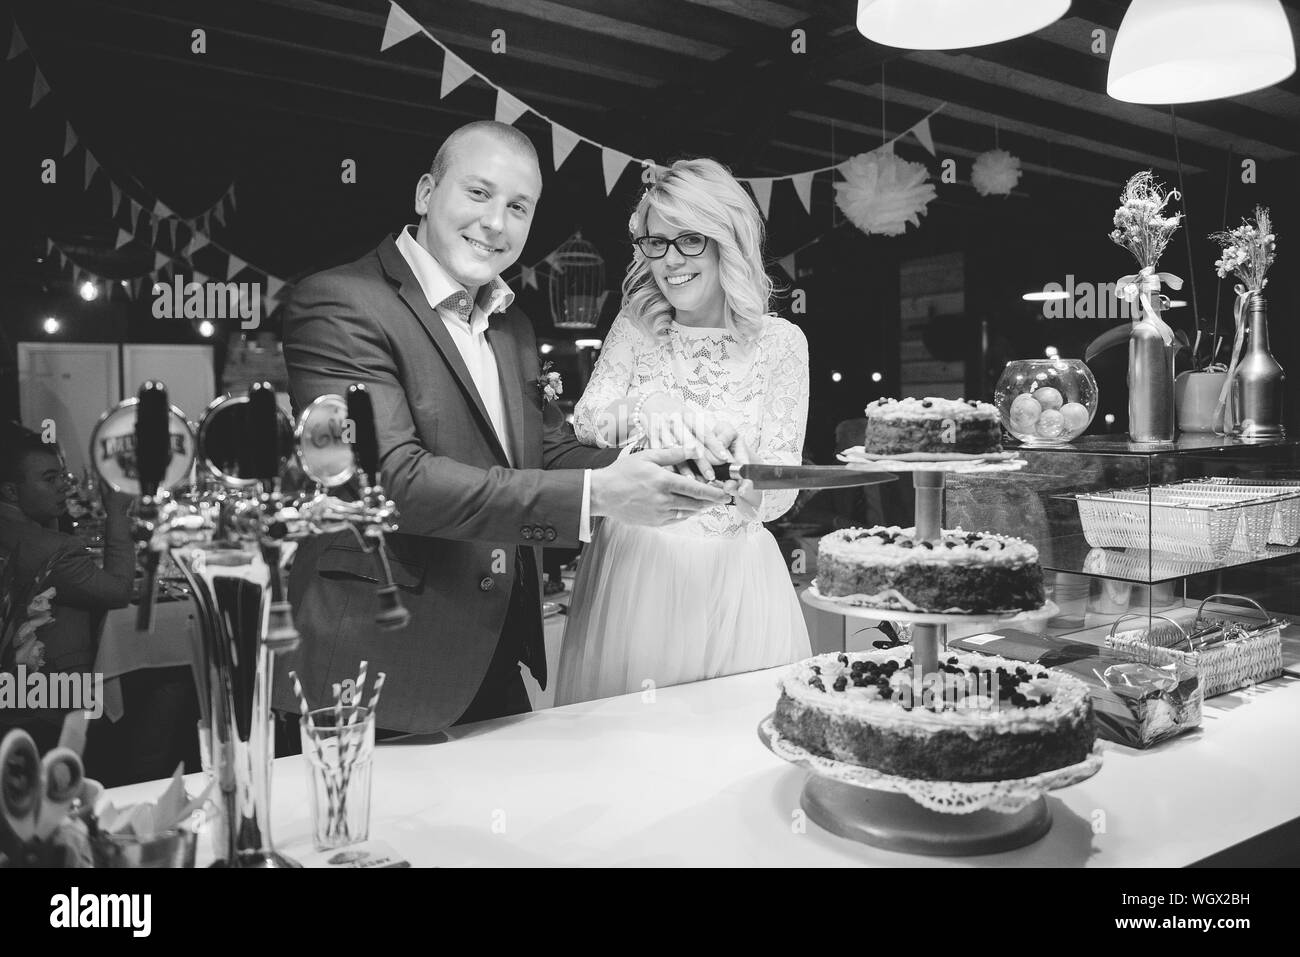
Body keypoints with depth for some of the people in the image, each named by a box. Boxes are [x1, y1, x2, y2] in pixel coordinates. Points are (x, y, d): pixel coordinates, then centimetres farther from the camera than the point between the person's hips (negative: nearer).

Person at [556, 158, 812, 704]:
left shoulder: (780, 341, -3)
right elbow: (584, 425, -8)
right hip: (630, 570, 1)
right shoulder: (635, 327, 3)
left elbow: (778, 499, -5)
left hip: (735, 581, -1)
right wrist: (645, 408, -28)